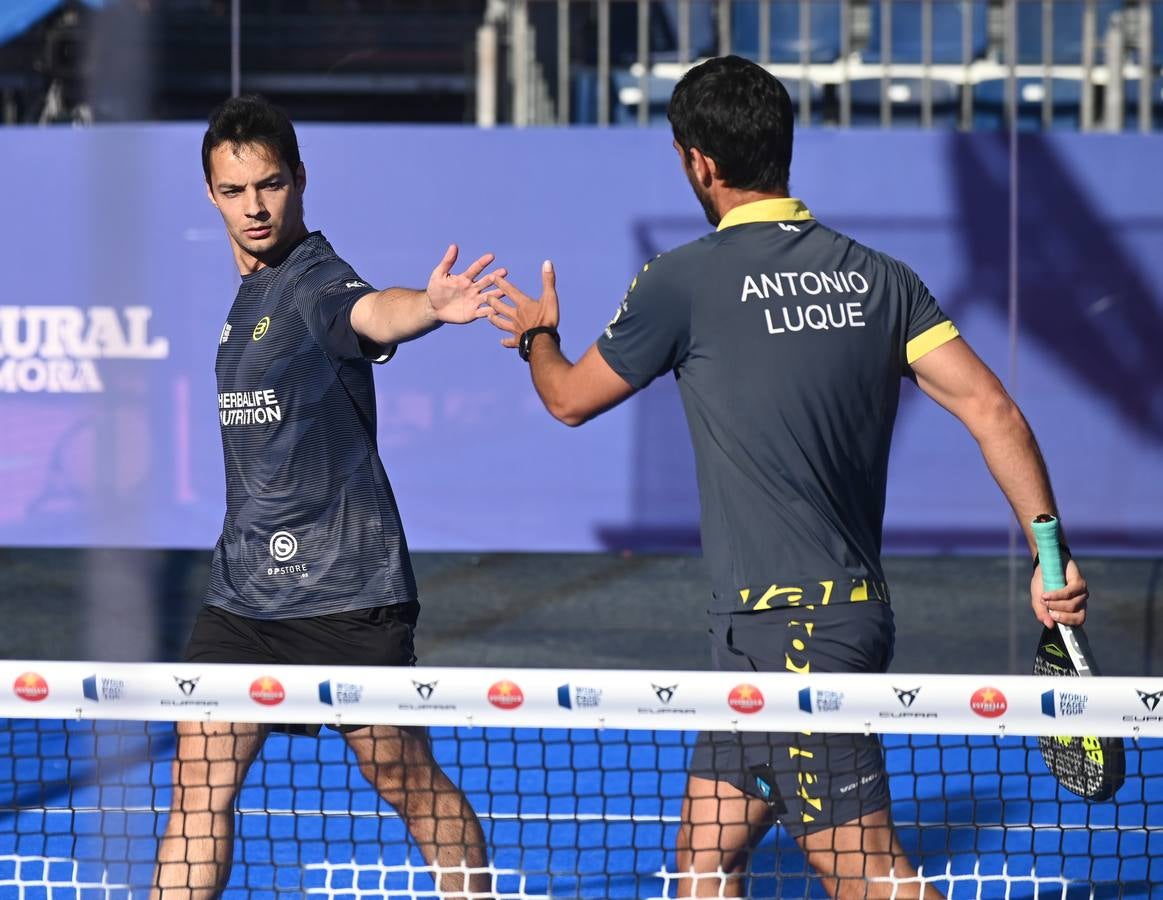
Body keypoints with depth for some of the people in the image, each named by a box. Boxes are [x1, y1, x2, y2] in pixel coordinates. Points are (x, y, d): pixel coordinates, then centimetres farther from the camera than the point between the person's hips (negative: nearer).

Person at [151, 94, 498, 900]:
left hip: (344, 587, -8)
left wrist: (430, 306, -59)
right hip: (244, 587, 8)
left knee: (411, 783, 1)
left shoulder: (314, 280, -12)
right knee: (201, 780, 1)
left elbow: (374, 313, -38)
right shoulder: (249, 292, 15)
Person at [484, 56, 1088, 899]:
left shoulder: (684, 281, -8)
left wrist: (537, 335, 31)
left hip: (790, 630, -8)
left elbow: (572, 397, 9)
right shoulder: (880, 278, 7)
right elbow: (993, 410, -2)